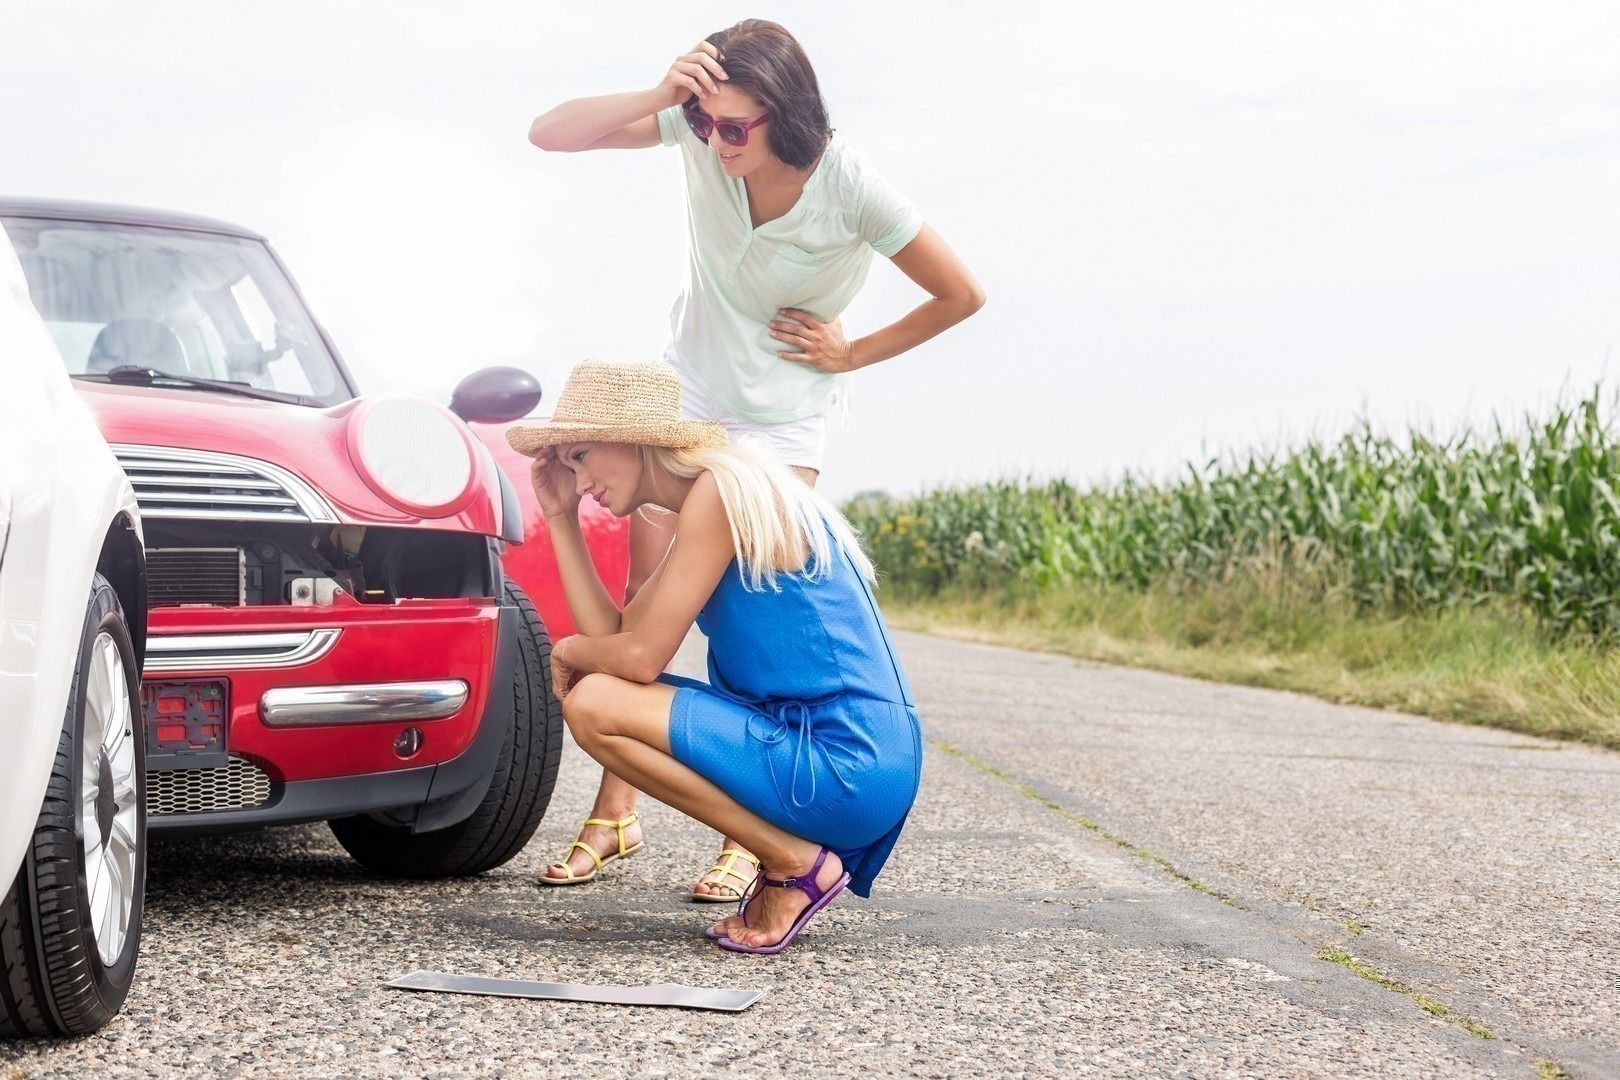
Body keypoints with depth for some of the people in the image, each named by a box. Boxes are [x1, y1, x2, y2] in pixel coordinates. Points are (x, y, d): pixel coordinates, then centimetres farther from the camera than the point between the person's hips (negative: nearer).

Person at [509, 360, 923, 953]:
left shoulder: (722, 489, -13)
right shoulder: (704, 507, 18)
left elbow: (641, 655, -16)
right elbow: (615, 634, 14)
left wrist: (569, 650, 4)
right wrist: (561, 520, 14)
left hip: (848, 767, -10)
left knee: (593, 704, -15)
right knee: (594, 692, 16)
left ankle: (796, 864, -8)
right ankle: (790, 850, 9)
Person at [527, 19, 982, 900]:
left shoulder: (850, 190, -24)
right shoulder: (699, 131, -17)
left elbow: (960, 297, -12)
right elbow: (551, 132, -23)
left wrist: (850, 354, -7)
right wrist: (660, 97, -37)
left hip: (783, 420, -3)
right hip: (685, 393, 3)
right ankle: (614, 814, 7)